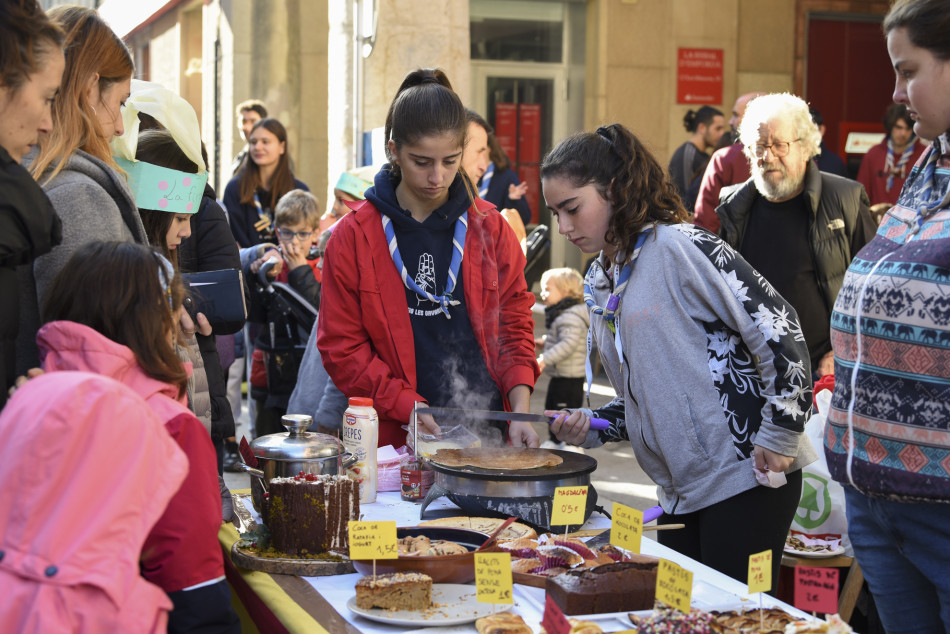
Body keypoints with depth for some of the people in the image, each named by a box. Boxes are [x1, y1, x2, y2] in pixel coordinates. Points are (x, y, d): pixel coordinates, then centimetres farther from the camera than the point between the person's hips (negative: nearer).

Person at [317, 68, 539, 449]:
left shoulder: (490, 228, 5)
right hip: (398, 439, -2)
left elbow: (514, 324, 9)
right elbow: (342, 347, -2)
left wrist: (520, 409, -6)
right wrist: (411, 408, -14)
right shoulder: (354, 236, -2)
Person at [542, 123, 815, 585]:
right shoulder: (598, 285, 14)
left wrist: (779, 437, -16)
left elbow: (777, 328, -16)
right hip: (681, 491, 8)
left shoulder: (678, 246, -11)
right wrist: (589, 426, 3)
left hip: (744, 476, -8)